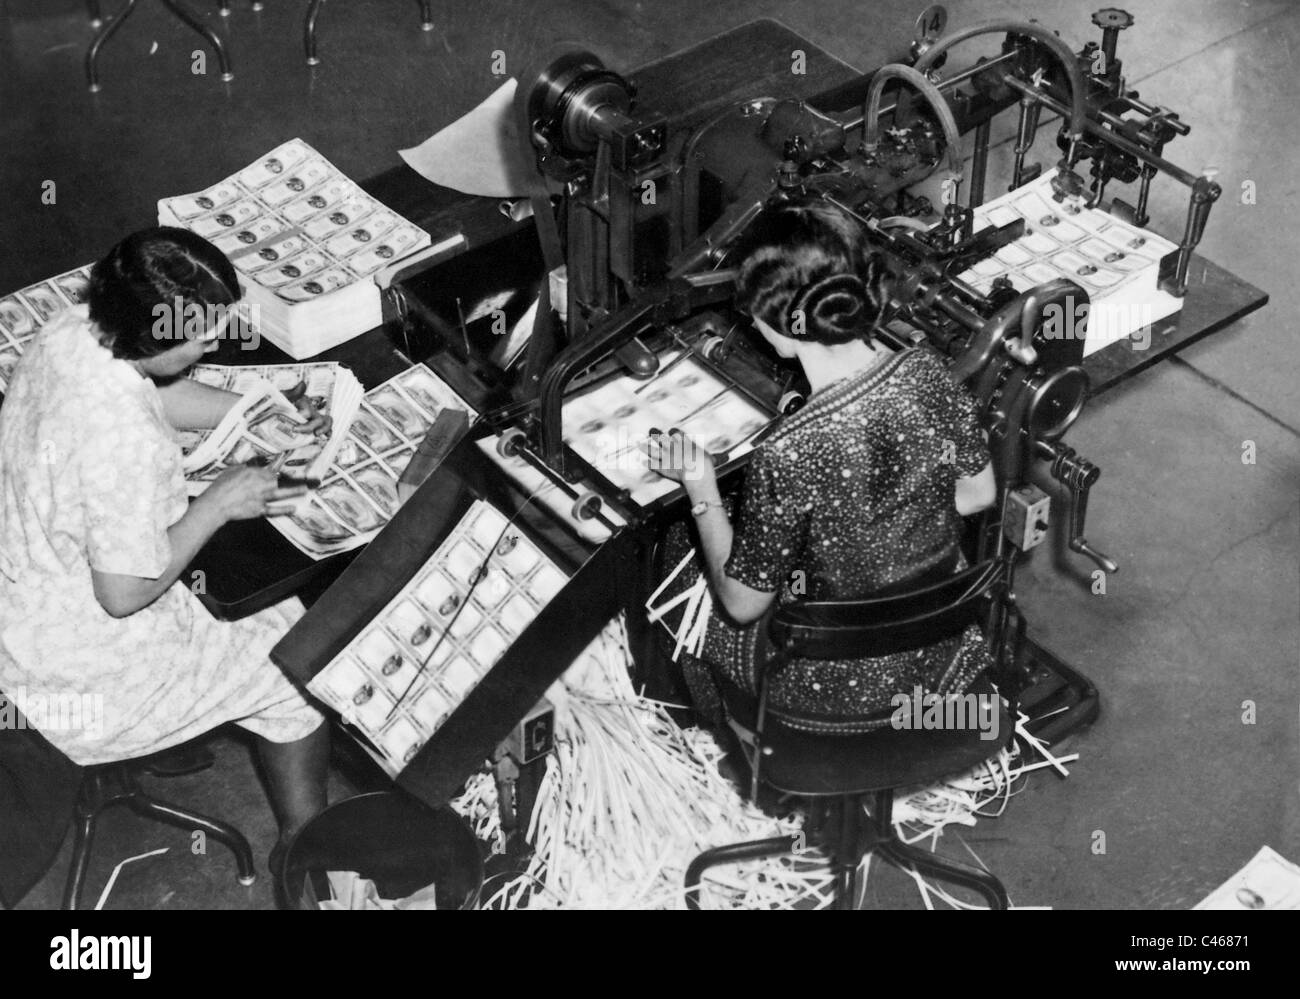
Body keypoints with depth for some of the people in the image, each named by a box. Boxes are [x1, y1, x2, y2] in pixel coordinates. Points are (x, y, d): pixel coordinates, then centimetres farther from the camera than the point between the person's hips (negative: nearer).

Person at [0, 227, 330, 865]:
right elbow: (124, 594, -26)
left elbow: (155, 392, 11)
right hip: (83, 678, -9)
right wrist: (217, 505, -17)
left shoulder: (72, 332, -11)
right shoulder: (127, 443, -37)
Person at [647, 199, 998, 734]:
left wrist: (701, 490, -9)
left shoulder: (788, 457, -35)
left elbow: (742, 604, -20)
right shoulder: (928, 372, -18)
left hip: (838, 688, -5)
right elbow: (979, 493, 0)